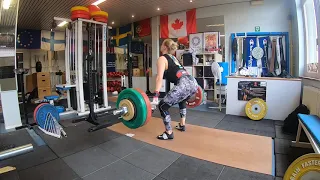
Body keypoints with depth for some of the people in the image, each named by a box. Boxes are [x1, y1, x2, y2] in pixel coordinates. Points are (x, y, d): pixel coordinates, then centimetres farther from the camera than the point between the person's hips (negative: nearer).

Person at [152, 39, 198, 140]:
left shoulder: (162, 59, 7)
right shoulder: (173, 58, 30)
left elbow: (160, 77, -6)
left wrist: (156, 97, -12)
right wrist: (189, 91, 42)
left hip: (184, 85, -9)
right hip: (193, 83, 9)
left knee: (162, 106, 4)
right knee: (182, 100, 37)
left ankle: (169, 133, 12)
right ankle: (182, 125, 44)